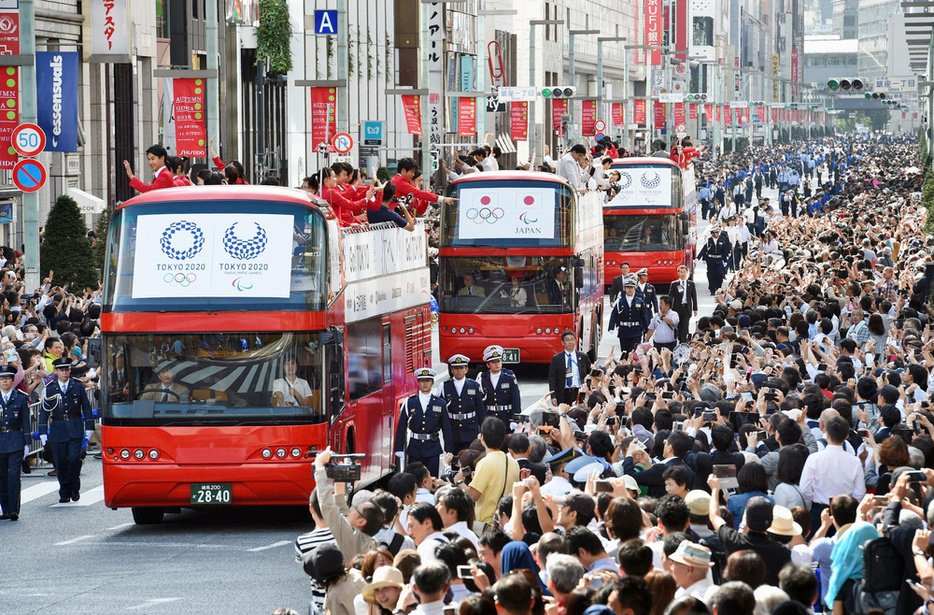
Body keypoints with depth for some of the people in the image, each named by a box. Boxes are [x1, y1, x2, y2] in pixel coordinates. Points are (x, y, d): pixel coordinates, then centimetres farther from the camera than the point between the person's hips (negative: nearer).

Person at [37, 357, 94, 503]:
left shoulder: (78, 387, 6)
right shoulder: (49, 390, 6)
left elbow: (86, 408, 11)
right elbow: (44, 412, 8)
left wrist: (89, 429, 6)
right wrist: (43, 433, 2)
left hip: (75, 430, -1)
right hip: (57, 430, 1)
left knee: (74, 458, -15)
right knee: (61, 463, 1)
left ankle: (75, 489, 3)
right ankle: (64, 493, 13)